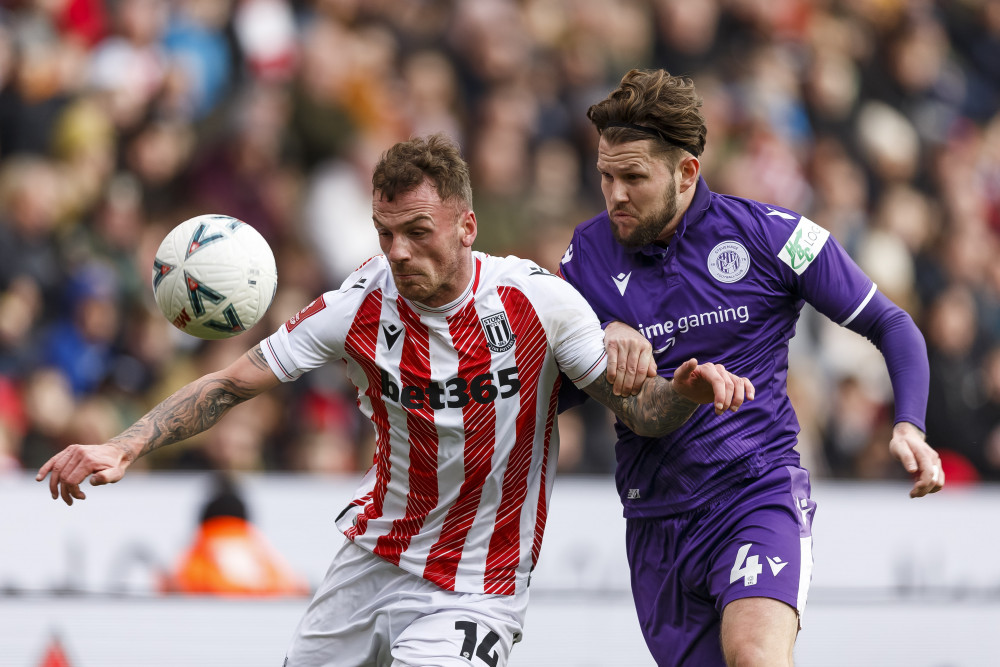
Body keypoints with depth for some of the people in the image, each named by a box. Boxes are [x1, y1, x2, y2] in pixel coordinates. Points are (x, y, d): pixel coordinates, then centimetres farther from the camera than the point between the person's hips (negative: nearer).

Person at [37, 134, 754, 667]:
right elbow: (231, 384, -6)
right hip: (373, 557, 4)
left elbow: (636, 408, -7)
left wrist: (684, 390, -29)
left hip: (473, 589, -4)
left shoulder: (538, 298, -16)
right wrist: (123, 448, -18)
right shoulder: (359, 306, -12)